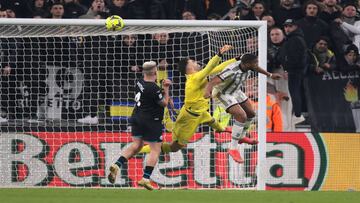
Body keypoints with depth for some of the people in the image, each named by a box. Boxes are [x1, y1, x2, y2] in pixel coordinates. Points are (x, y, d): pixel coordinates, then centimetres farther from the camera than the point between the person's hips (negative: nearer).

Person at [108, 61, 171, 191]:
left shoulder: (140, 83, 2)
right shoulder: (153, 88, -21)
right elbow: (164, 103, -11)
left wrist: (163, 87, 6)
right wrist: (166, 90, 0)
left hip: (137, 118, 8)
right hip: (151, 121, -8)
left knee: (136, 145, 17)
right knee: (155, 150, 1)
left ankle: (117, 165, 0)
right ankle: (145, 179, -5)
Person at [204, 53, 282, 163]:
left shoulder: (246, 65, -18)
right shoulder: (232, 71, -40)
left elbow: (256, 68, 9)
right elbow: (212, 82, -47)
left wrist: (270, 75, 19)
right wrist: (208, 92, -67)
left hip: (236, 91, 8)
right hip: (224, 93, -8)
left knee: (251, 113, 17)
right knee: (242, 116, -22)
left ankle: (241, 137, 44)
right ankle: (233, 149, -13)